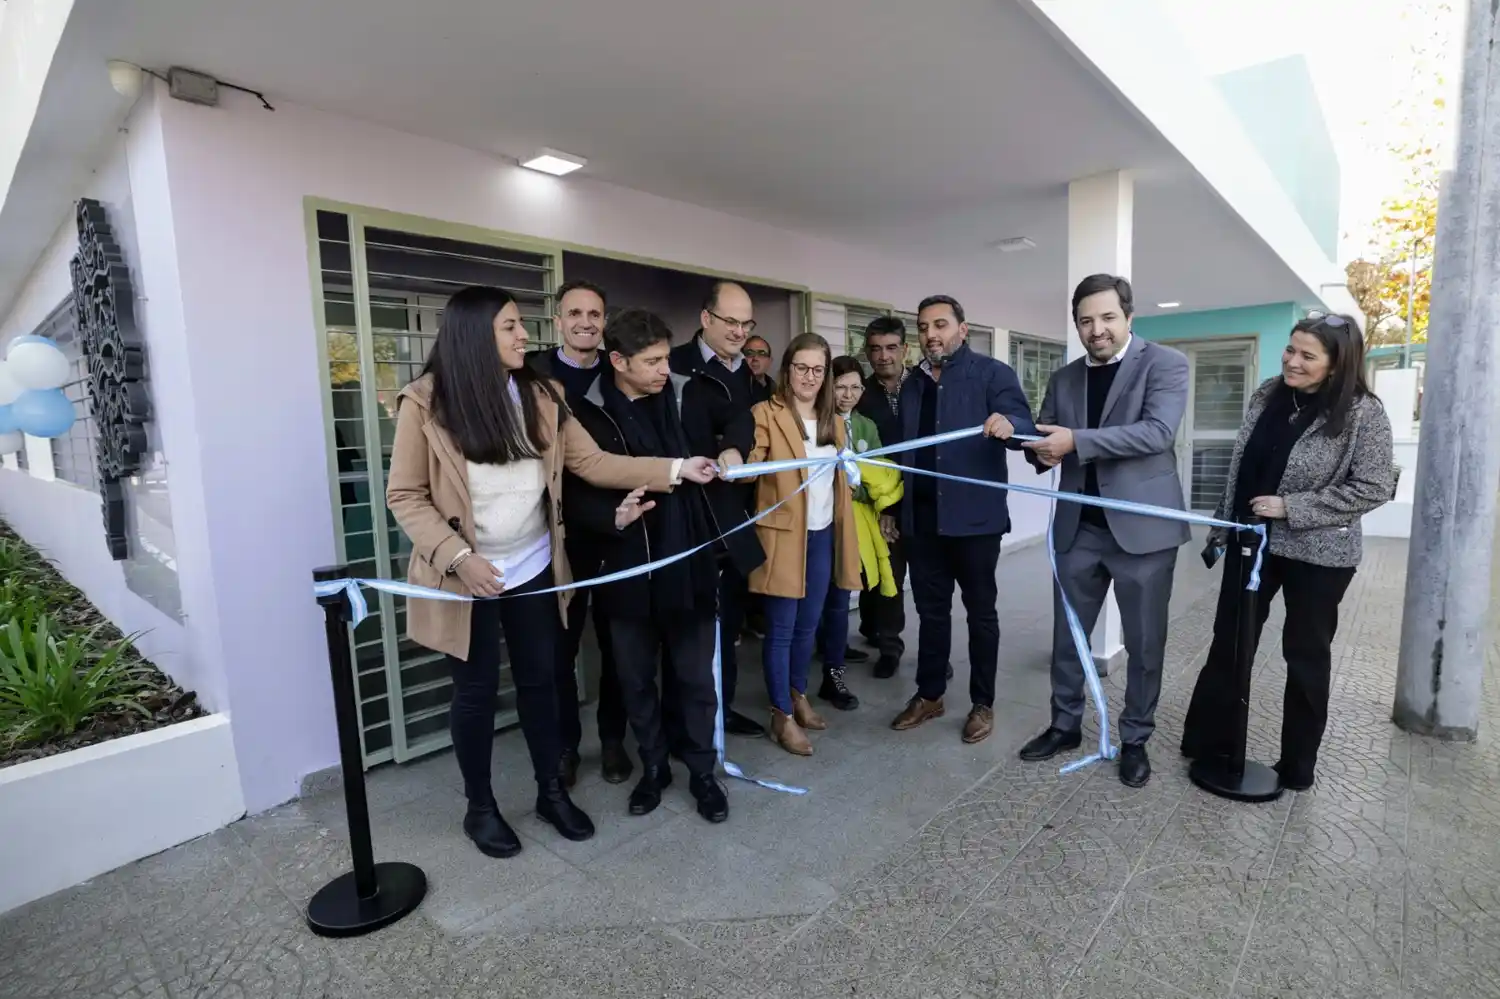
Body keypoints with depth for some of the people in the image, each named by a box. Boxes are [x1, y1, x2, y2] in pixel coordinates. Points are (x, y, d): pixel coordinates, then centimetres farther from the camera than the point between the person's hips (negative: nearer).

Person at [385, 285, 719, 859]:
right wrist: (458, 558, -21)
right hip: (467, 576, -3)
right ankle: (480, 806, 33)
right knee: (477, 689, 10)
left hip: (534, 569, 4)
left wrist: (675, 469, -13)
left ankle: (551, 791, 34)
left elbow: (593, 463, -4)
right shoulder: (426, 403, -12)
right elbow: (405, 496, -9)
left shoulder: (541, 397, 0)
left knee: (540, 679, 14)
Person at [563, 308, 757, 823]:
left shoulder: (691, 395, -1)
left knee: (696, 676, 12)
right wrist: (612, 516, -27)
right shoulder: (587, 414, -9)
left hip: (690, 562, 1)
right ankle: (653, 766, 38)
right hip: (628, 568, -1)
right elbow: (572, 493, -9)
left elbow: (742, 418, 18)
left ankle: (702, 771, 33)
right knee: (636, 679, 16)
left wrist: (733, 449, -1)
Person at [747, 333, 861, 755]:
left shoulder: (834, 420, 13)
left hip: (824, 536, 6)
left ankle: (799, 696, 36)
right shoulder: (766, 413, -8)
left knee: (808, 625, 17)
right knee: (781, 629, 2)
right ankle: (782, 715, 16)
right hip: (783, 536, -6)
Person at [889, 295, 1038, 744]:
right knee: (931, 609, 13)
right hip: (921, 516, 5)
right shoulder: (912, 384, 13)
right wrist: (893, 507, 12)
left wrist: (1008, 425, -38)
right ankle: (929, 694, 26)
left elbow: (1025, 427, -15)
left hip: (973, 515, -5)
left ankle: (983, 703, 21)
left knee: (980, 610, 8)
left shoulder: (992, 373, -3)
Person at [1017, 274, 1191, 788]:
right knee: (1067, 634, 12)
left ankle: (1135, 739, 27)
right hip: (1079, 526, 4)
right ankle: (1066, 724, 30)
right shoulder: (1064, 378, 10)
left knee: (1144, 642, 9)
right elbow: (1044, 444, 11)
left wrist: (1076, 442, -25)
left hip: (1142, 526, -4)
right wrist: (1039, 450, -13)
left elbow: (1158, 431, -19)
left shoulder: (1165, 363, -4)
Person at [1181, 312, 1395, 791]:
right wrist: (1220, 526, 11)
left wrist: (1289, 507, -20)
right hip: (1251, 541, 5)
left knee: (1306, 655, 10)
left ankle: (1297, 765, 27)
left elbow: (1375, 487, -13)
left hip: (1317, 553, -4)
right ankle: (1208, 741, 27)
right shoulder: (1267, 396, 2)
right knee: (1228, 644, 12)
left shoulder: (1363, 412, -12)